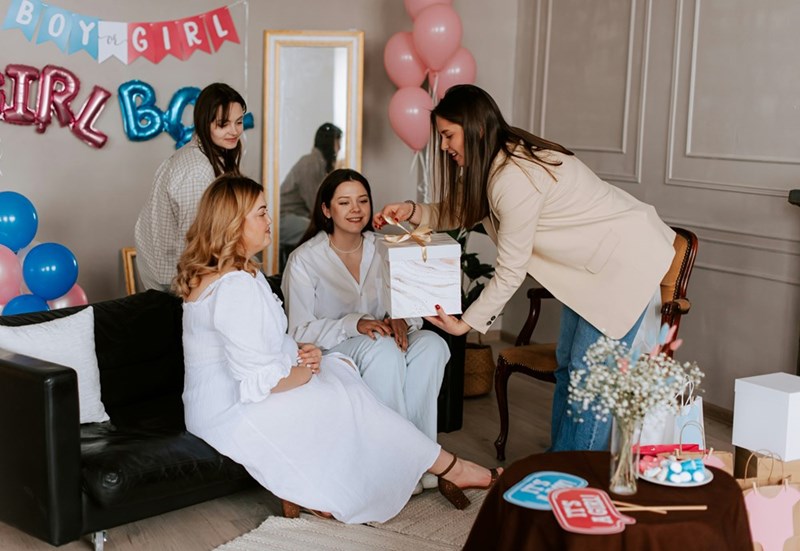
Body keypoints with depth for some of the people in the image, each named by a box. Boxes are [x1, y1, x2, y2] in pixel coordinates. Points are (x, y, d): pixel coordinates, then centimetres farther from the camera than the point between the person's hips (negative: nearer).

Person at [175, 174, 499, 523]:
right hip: (234, 413, -10)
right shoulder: (235, 286, -25)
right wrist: (305, 371, -10)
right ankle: (450, 470, 9)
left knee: (343, 367, 9)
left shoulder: (211, 273, 10)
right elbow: (259, 381, -29)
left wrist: (300, 351, -1)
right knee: (350, 402, -5)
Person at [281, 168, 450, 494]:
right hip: (327, 354, -5)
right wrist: (355, 324, -27)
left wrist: (402, 320, -19)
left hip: (378, 345, 5)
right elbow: (300, 332, -12)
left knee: (432, 345, -26)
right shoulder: (305, 260, -8)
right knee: (383, 349, -36)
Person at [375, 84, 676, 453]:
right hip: (594, 261, 10)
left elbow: (511, 269, -22)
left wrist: (468, 323, -13)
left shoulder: (514, 179, -28)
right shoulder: (503, 158, 0)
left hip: (630, 259, -10)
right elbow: (459, 214, 11)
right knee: (567, 364, 12)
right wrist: (412, 211, -7)